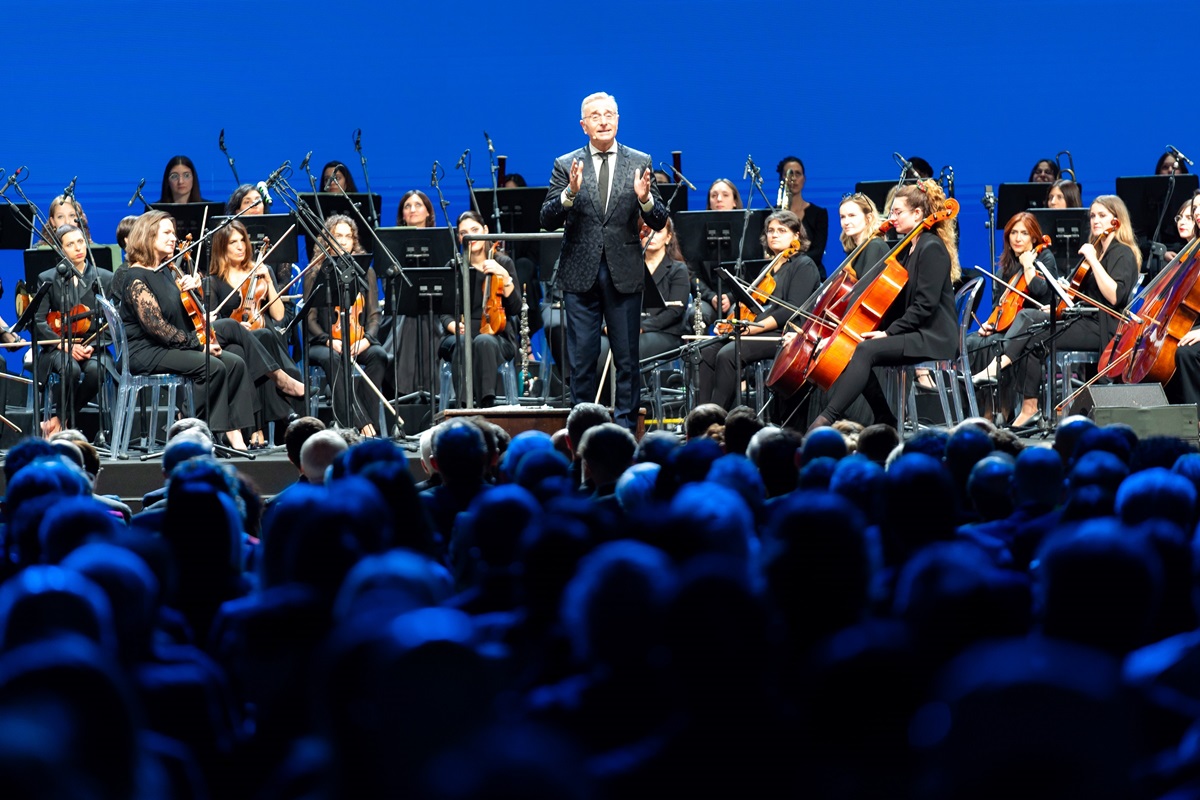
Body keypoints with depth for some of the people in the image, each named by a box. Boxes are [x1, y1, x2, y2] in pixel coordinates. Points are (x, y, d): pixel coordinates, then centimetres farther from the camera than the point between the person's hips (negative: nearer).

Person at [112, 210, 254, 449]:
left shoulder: (165, 272, 16)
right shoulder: (136, 278, -12)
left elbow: (187, 313, 19)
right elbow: (157, 327, -18)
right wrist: (196, 344, -14)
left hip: (174, 348, 9)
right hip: (146, 353, -9)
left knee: (235, 364, -10)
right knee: (213, 367, -27)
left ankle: (234, 436, -18)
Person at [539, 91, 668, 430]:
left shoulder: (640, 163, 5)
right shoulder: (566, 165, 3)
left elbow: (659, 222, 2)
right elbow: (548, 221, -4)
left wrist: (645, 199, -19)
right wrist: (570, 193, -21)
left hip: (624, 274, 0)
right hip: (580, 273, 0)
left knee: (627, 358, 4)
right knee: (582, 358, 3)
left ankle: (626, 426, 11)